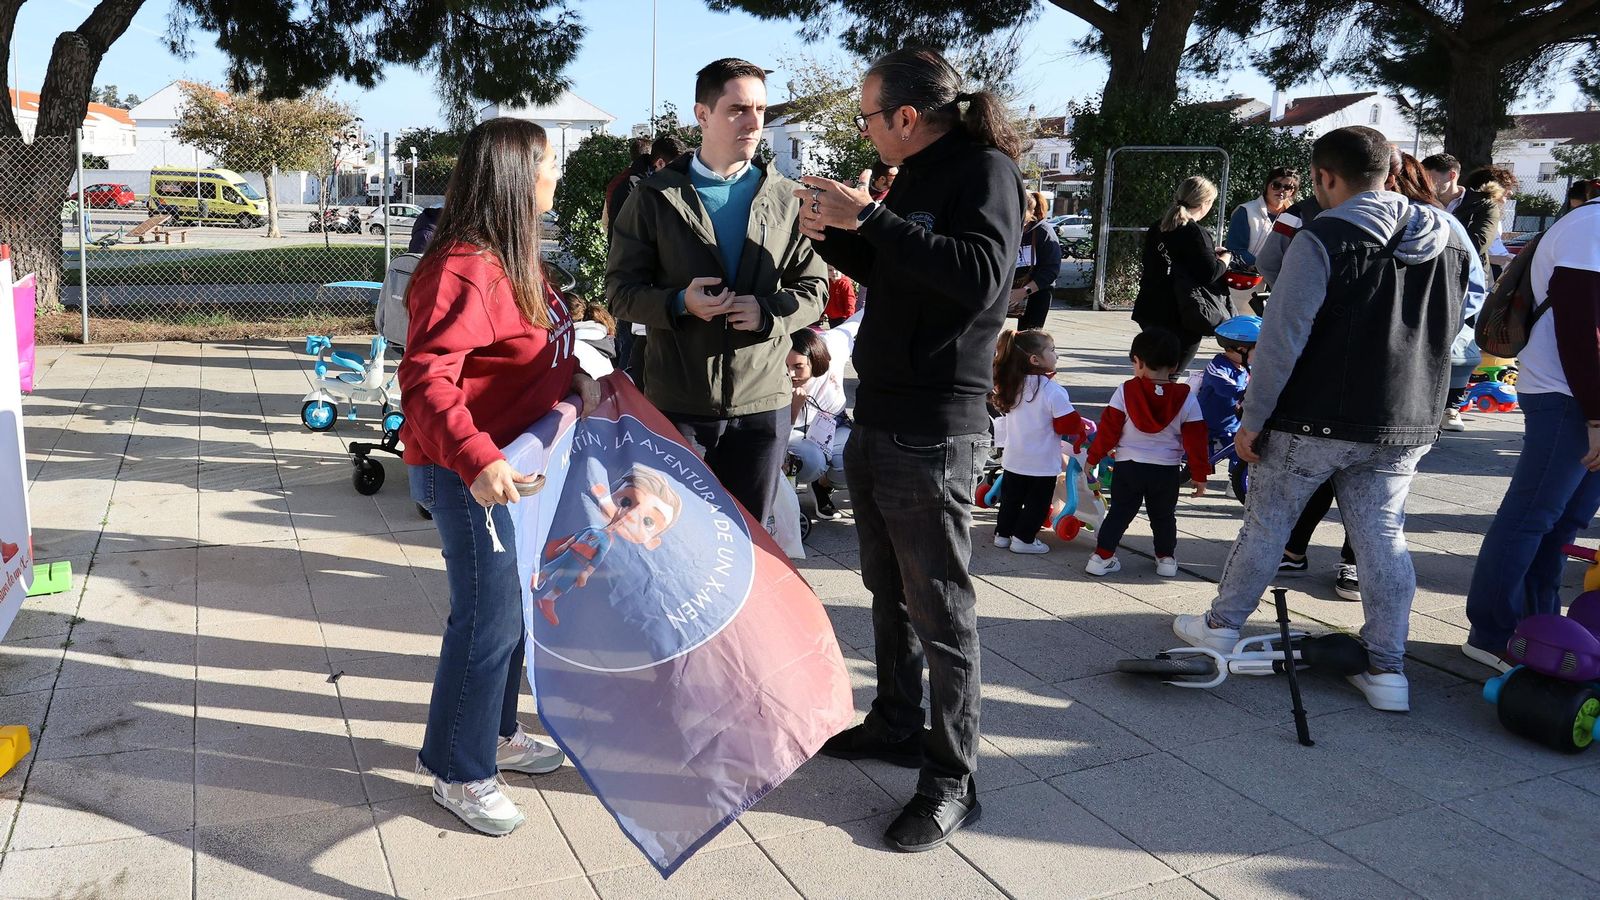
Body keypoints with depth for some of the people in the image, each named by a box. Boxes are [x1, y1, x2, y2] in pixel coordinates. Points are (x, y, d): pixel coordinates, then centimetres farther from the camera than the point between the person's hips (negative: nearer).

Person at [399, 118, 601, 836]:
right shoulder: (463, 268, -23)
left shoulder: (513, 259, 10)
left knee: (508, 605, 20)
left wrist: (576, 378, 7)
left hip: (512, 465, 10)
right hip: (470, 475, -10)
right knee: (488, 617, -1)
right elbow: (426, 377, -31)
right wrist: (477, 460, -40)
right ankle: (459, 772, 17)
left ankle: (495, 731, 39)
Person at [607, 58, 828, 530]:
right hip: (676, 402, -1)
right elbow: (621, 287, 1)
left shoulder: (787, 199, 6)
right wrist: (679, 302, -19)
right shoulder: (656, 196, 1)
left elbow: (813, 289, 7)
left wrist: (768, 311, -14)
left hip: (763, 402, 2)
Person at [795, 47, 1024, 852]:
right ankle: (897, 725, 35)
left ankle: (952, 780, 11)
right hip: (878, 416, 9)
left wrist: (871, 219, -25)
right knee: (889, 589, 19)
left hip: (933, 430, -9)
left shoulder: (985, 169, -11)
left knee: (939, 606, -2)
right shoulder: (916, 177, 14)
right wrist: (833, 234, 6)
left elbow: (978, 276, -27)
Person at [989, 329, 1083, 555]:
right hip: (1042, 461, -6)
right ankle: (1023, 538, 12)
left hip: (1014, 459, 6)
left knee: (1011, 497, 18)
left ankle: (1003, 533, 25)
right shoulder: (1052, 390, -21)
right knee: (1037, 501, 9)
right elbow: (1068, 424, -16)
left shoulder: (1011, 385, -1)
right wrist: (1081, 430, 0)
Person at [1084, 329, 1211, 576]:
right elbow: (1195, 440, -3)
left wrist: (1093, 458, 5)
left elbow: (1109, 428, -6)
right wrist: (1199, 475, 6)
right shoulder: (1185, 398, -6)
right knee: (1164, 516, 19)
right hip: (1167, 472, 1)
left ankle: (1102, 556, 10)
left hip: (1128, 466, 0)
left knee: (1119, 513, 11)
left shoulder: (1125, 391, -9)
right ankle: (1166, 558, 25)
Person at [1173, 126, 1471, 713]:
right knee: (1384, 537, 10)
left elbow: (1282, 339, -17)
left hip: (1315, 421, -5)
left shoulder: (1322, 240, -14)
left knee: (1267, 523, 10)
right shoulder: (1450, 242, 8)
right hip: (1407, 426, 5)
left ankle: (1222, 625, 25)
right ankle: (1387, 669, 12)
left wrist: (1253, 417, -10)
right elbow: (1450, 333, 16)